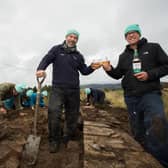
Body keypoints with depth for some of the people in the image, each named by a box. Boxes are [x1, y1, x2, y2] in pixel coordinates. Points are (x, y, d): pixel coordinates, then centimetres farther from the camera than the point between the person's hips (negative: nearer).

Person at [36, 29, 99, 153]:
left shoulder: (78, 55, 15)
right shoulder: (57, 49, 7)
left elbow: (84, 71, 16)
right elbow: (46, 59, -6)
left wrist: (92, 68, -6)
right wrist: (41, 69, -28)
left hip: (74, 89, 4)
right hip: (58, 88, -3)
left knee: (72, 115, 9)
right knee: (54, 113, -17)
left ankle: (68, 139, 29)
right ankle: (54, 140, 4)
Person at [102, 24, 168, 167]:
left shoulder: (153, 47, 4)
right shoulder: (123, 56, 14)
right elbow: (118, 75, 14)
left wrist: (150, 74, -14)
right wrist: (109, 69, -7)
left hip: (150, 94, -4)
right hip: (131, 97, 4)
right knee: (138, 132, 10)